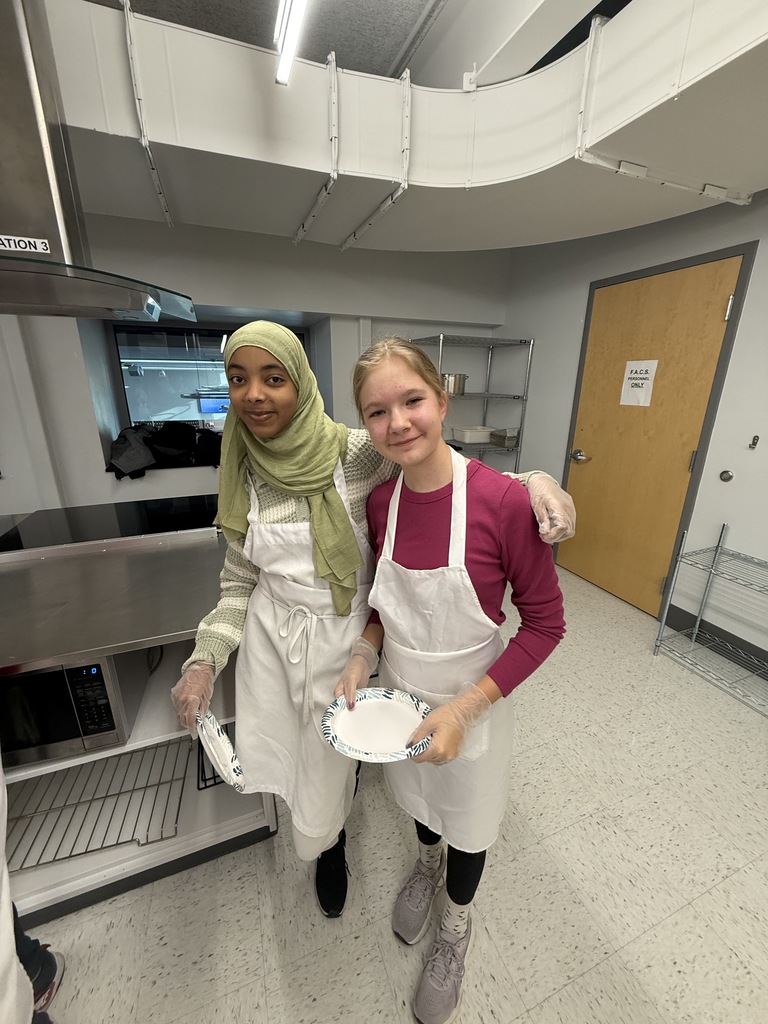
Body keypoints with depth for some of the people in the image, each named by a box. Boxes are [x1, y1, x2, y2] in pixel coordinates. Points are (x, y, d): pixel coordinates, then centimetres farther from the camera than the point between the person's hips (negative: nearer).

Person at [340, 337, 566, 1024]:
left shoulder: (504, 501, -27)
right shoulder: (381, 501, -12)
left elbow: (545, 623, -18)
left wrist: (464, 708, -22)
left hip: (471, 703, -4)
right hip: (399, 692, 4)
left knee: (466, 818, 25)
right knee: (418, 795, 33)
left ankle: (458, 923, 60)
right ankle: (427, 864, 69)